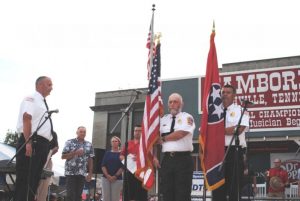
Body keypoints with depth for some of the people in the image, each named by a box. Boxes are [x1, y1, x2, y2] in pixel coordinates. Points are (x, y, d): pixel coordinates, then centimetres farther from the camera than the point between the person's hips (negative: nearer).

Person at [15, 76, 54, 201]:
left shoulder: (43, 103, 24)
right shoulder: (31, 99, -2)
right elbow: (26, 119, -15)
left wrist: (53, 144, 22)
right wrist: (28, 142, -25)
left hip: (42, 144, 9)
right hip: (31, 142, -9)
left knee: (34, 180, 8)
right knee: (24, 179, -10)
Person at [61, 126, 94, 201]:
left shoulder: (89, 145, 9)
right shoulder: (69, 142, -1)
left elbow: (90, 160, 9)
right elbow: (63, 156, -5)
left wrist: (90, 173, 4)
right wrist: (75, 153, -16)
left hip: (82, 173, 3)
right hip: (70, 172, -3)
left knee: (78, 195, 6)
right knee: (70, 195, -4)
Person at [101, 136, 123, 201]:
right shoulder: (107, 153, 10)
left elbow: (122, 167, -5)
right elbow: (103, 165, 4)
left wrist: (115, 176, -14)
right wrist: (107, 175, -10)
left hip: (117, 179, -2)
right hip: (106, 178, 3)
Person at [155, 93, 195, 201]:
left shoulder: (187, 117, 1)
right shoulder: (163, 119, 16)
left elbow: (180, 134, -15)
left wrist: (164, 138, -2)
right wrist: (154, 157, -1)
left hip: (183, 159, -5)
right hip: (167, 159, 5)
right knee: (167, 192, 7)